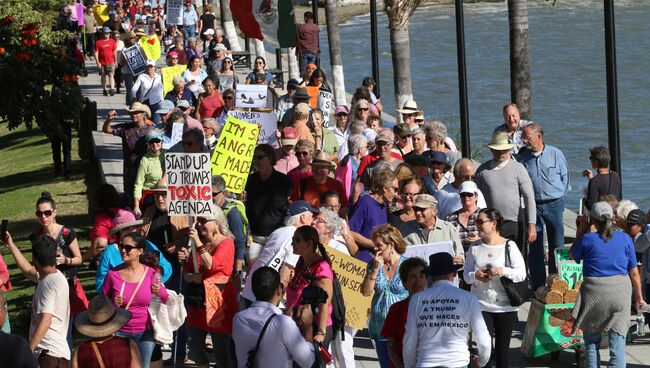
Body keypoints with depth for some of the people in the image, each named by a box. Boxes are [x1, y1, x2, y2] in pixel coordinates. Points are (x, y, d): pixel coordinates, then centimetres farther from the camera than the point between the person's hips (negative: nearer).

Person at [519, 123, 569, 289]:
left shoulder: (555, 154, -3)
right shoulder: (522, 158, -1)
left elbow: (565, 176, 9)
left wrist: (558, 196, 9)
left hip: (554, 205, -1)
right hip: (533, 205, 1)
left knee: (556, 245, 3)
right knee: (535, 247, 1)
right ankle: (537, 285, 7)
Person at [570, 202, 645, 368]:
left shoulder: (587, 239, -8)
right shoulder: (625, 239, -1)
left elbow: (572, 255, 14)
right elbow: (634, 273, 4)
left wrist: (581, 231, 20)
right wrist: (639, 297, 16)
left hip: (594, 294, -1)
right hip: (621, 293, 1)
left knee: (591, 341, 15)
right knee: (617, 341, 2)